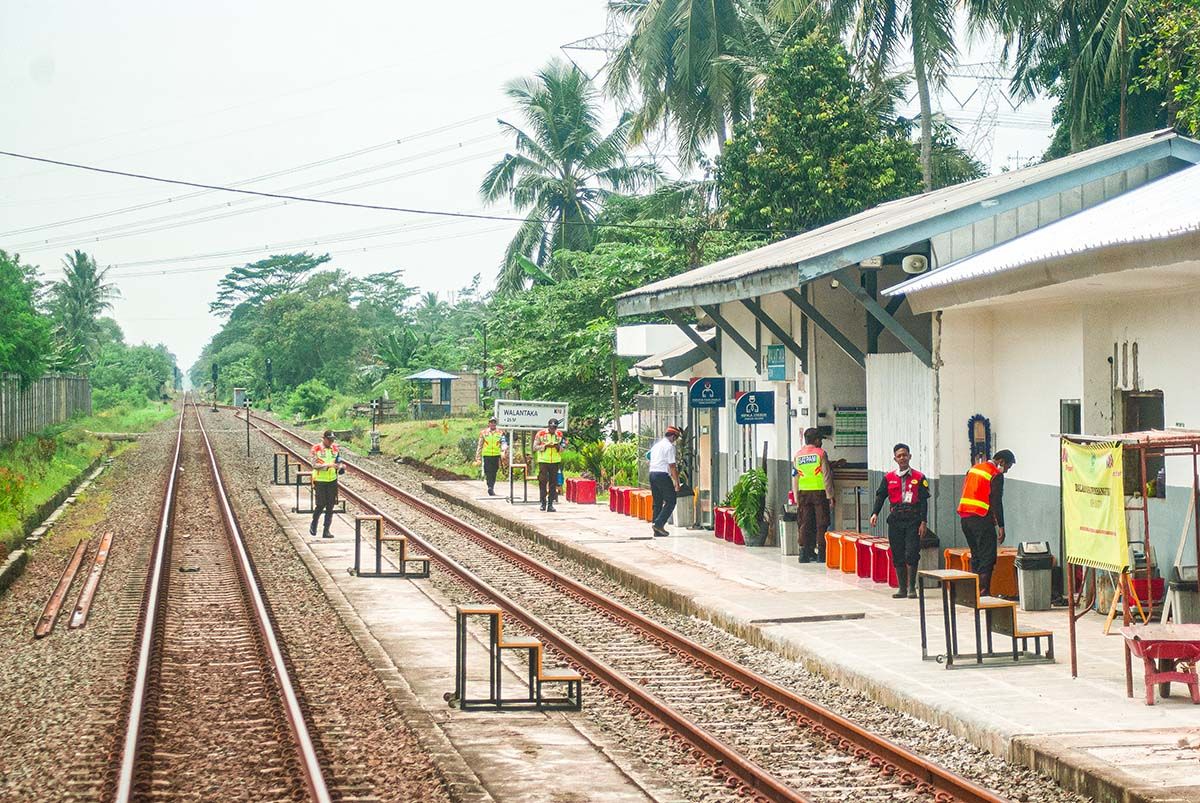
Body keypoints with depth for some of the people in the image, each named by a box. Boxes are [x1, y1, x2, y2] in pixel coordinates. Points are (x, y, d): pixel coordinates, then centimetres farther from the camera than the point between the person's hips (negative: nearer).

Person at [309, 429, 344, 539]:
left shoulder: (335, 448, 6)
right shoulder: (316, 449, -8)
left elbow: (339, 461, 15)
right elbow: (314, 465, -14)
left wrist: (340, 467, -8)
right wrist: (328, 465, -25)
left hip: (332, 480, 4)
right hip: (320, 480, -4)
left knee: (330, 506, 3)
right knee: (321, 505, -2)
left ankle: (326, 531, 9)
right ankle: (313, 525, 25)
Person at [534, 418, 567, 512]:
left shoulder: (559, 435, 7)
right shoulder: (540, 434, -2)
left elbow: (563, 449, 13)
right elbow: (535, 448, -3)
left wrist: (558, 447, -9)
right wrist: (545, 445, -16)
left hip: (555, 461, 3)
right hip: (543, 461, -3)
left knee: (553, 483, 2)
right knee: (543, 481, -4)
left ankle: (551, 503, 6)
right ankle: (543, 502, 7)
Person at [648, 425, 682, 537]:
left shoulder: (656, 445, 20)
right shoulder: (669, 446, -7)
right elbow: (672, 466, -11)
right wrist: (677, 482, -8)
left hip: (652, 473, 8)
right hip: (663, 475, -8)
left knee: (657, 503, 12)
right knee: (670, 502, -2)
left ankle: (657, 530, 10)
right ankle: (659, 524, -14)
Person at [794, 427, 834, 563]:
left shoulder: (798, 455, 7)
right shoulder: (821, 453, -5)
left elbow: (796, 478, 9)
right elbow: (826, 476, -8)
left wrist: (797, 499, 14)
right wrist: (830, 496, -6)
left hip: (803, 492, 4)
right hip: (819, 492, -4)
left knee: (805, 523, 7)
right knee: (821, 523, 2)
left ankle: (804, 553, 3)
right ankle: (821, 553, -1)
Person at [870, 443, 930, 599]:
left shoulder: (919, 478, 4)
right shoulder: (888, 478, 10)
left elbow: (924, 501, 2)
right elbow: (880, 497, 5)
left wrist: (923, 522, -6)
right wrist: (875, 513, -12)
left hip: (913, 519, -3)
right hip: (895, 520, 3)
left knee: (911, 554, -11)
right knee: (897, 555, 5)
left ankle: (912, 587, 0)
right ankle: (902, 588, 13)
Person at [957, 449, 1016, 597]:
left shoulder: (975, 468, 16)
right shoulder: (996, 475, -8)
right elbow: (996, 502, -14)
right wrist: (1001, 527, -11)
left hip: (965, 516, 8)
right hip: (981, 518, -8)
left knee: (976, 555, 15)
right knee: (988, 557, -4)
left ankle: (975, 591, 14)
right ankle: (984, 592, -10)